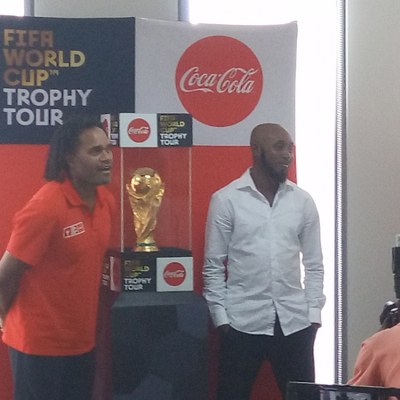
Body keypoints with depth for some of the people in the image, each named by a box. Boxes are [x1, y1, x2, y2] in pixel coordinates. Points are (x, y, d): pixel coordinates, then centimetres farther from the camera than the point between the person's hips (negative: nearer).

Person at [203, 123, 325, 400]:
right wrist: (220, 317, -5)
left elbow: (314, 264, 10)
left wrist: (314, 313, 3)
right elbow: (214, 266, -1)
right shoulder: (226, 199, -2)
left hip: (294, 321, 3)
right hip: (243, 322, -2)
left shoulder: (303, 201, 7)